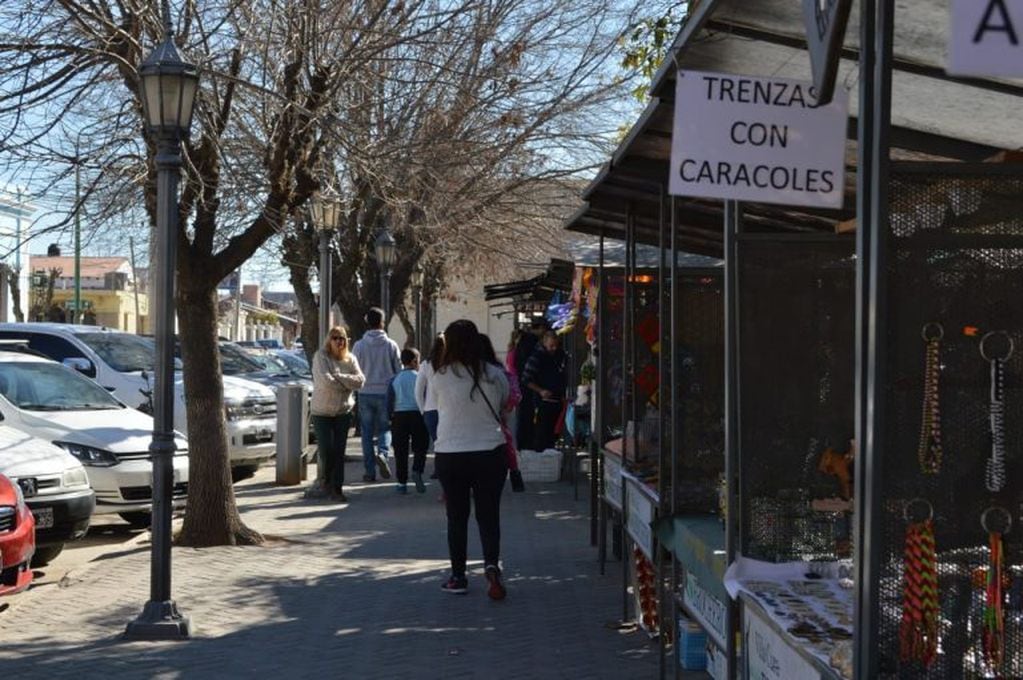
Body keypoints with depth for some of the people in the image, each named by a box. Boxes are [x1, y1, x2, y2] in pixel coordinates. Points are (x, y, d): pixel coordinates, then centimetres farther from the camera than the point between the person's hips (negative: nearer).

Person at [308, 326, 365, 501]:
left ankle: (337, 487, 8)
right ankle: (323, 483, 14)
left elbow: (360, 380, -8)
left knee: (339, 452, 2)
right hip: (322, 412, -3)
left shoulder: (350, 359, 5)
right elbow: (325, 381, -21)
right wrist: (347, 383, -9)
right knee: (325, 451, -4)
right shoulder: (321, 357, -8)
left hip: (343, 411, 3)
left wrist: (337, 377, -16)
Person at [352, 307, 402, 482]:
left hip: (365, 394, 0)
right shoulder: (391, 345, -4)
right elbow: (399, 370, 2)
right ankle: (383, 453, -17)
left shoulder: (359, 346, -4)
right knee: (385, 428, 12)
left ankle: (370, 471, 7)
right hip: (385, 393, 0)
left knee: (367, 433, 8)